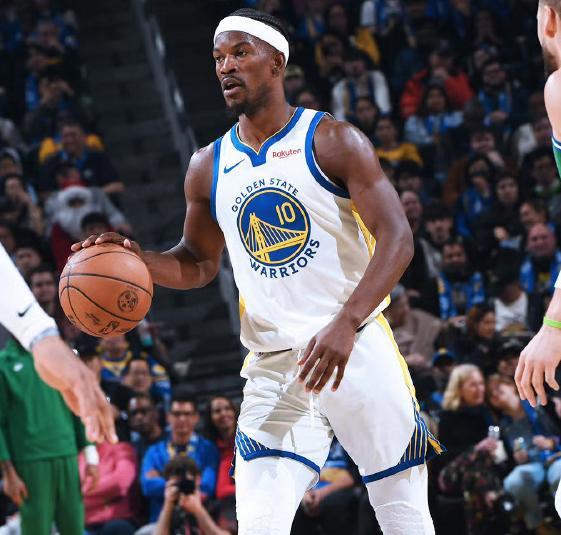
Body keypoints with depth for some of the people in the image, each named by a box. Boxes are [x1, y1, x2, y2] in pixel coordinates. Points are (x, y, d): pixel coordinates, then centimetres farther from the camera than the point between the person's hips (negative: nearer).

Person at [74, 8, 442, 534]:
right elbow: (198, 262, 22)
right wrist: (141, 261, -1)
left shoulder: (334, 141, -5)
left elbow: (396, 238, -12)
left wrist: (346, 324, -26)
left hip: (358, 349, -3)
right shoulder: (207, 167, 9)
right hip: (273, 367, 3)